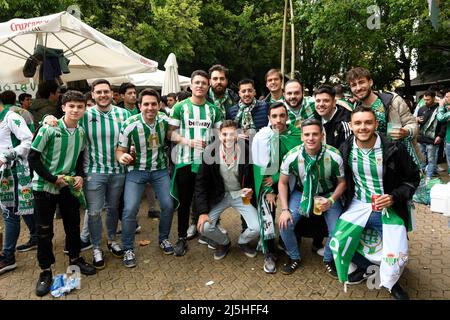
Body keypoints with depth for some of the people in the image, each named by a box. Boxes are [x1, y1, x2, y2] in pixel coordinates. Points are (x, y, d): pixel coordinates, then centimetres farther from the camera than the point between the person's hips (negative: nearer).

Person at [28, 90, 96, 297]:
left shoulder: (81, 132, 1)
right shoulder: (49, 129, -14)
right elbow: (33, 158, -12)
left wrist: (79, 176, -4)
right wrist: (53, 178, -14)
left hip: (69, 186, 4)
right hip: (44, 187, -4)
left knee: (73, 224, 12)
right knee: (44, 230, 4)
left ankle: (75, 259, 34)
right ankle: (45, 271, 20)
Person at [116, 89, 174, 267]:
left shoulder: (164, 120, -8)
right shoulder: (130, 125, -16)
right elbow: (120, 150, -9)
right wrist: (122, 157, -32)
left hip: (160, 169, 3)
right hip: (136, 170, -2)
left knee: (168, 205, -1)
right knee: (130, 209, -11)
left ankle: (164, 239, 26)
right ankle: (128, 249, 10)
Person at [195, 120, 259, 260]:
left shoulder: (247, 151, -16)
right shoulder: (210, 152, -15)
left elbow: (254, 178, 0)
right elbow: (201, 182, -9)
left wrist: (251, 191, -22)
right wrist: (203, 212, -14)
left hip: (242, 194, 0)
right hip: (219, 195, 1)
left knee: (256, 228, -15)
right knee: (204, 227, -16)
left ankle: (243, 242, 23)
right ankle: (224, 243, 19)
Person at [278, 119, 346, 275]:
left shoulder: (334, 156, -23)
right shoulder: (291, 156, -22)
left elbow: (341, 182, -6)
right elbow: (283, 182, -7)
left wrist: (331, 201, -23)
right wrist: (285, 209, -14)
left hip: (327, 194, 0)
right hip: (301, 193, 1)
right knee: (284, 225, -15)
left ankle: (329, 259, 19)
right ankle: (294, 257, 16)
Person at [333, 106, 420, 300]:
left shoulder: (394, 149, -12)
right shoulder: (345, 150, -4)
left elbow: (412, 178, -1)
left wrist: (394, 197, -16)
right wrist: (346, 201, 3)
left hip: (389, 208, -2)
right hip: (358, 205, 3)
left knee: (397, 256, -16)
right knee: (337, 244, -11)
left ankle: (390, 281, 23)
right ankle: (365, 266, 23)